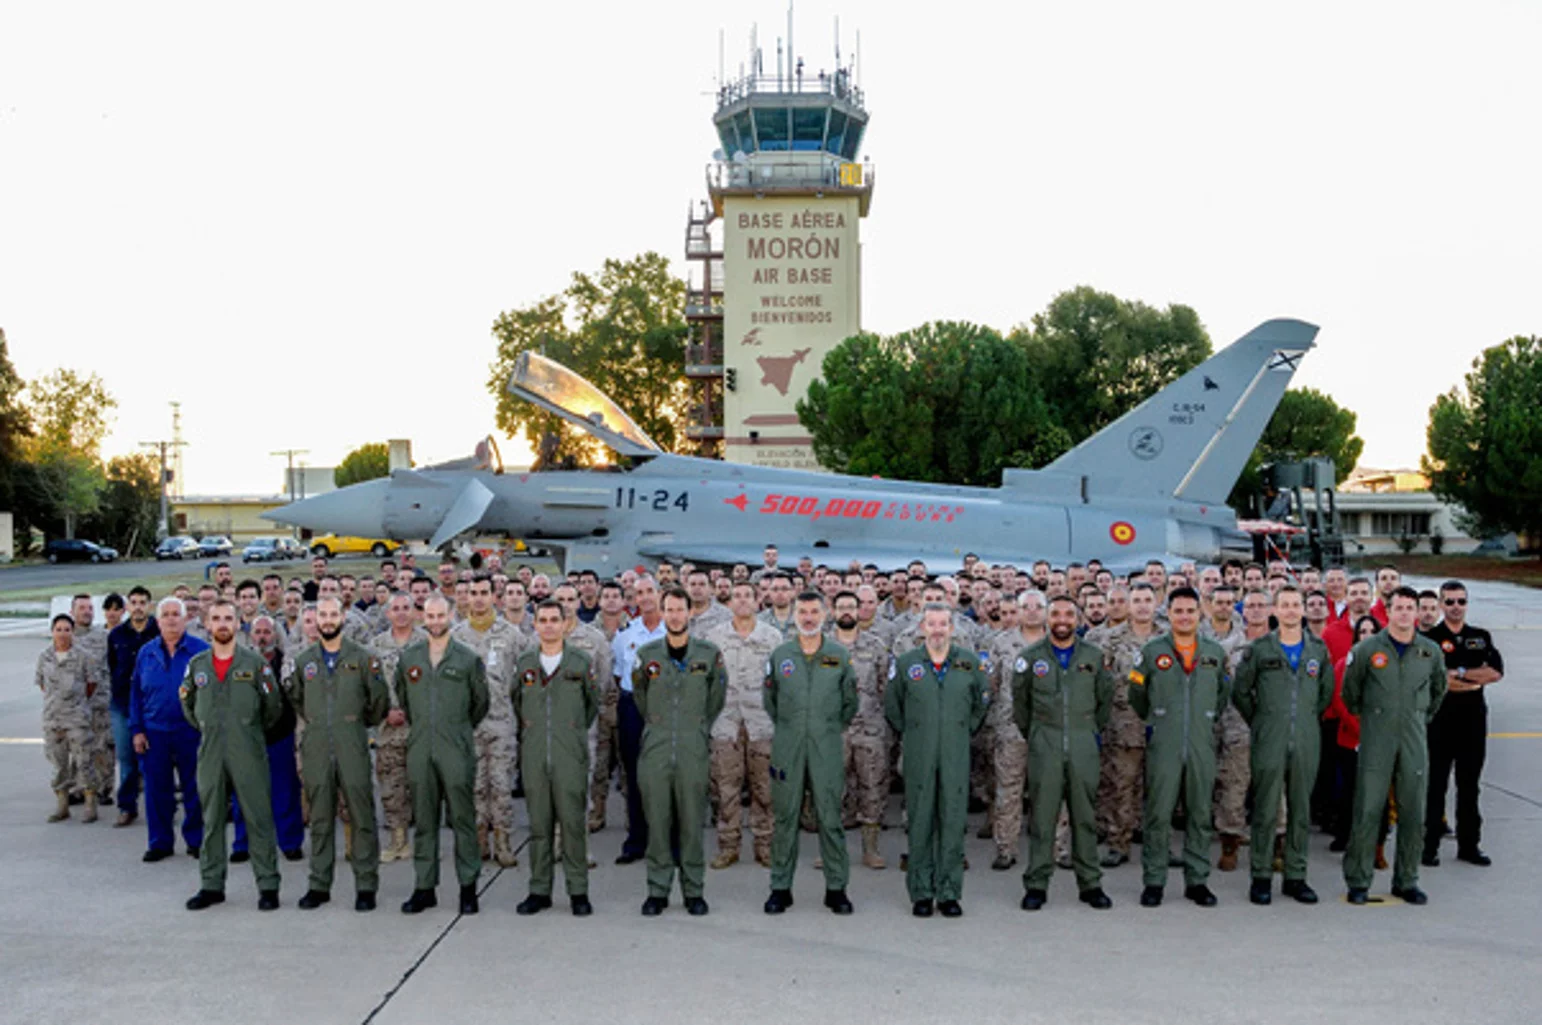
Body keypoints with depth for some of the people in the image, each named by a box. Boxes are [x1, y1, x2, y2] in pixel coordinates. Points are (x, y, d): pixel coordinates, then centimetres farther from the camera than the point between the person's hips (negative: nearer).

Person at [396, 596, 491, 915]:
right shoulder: (407, 657, 8)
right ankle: (425, 887, 14)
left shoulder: (468, 658, 1)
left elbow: (481, 703, 10)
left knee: (463, 819, 0)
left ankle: (468, 886, 7)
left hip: (457, 750, -2)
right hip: (420, 749, 2)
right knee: (424, 821, 7)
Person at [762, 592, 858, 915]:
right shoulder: (780, 655, 6)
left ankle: (836, 887, 11)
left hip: (827, 747, -1)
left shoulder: (840, 656, 5)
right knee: (785, 817, 5)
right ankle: (780, 887, 13)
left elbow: (850, 702, 12)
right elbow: (769, 700, 15)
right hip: (787, 746, 1)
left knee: (830, 817, 1)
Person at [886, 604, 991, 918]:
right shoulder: (905, 663, 2)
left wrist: (967, 730, 13)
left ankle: (949, 893, 11)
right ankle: (921, 893, 11)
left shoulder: (970, 663, 5)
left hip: (956, 755, 1)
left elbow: (982, 701, 18)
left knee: (954, 822, 2)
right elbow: (891, 706, 13)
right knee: (920, 823, 2)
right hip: (918, 756, -1)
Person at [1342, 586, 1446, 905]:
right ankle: (1358, 881, 5)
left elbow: (1439, 688, 23)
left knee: (1413, 813, 6)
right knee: (1368, 810, -4)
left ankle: (1406, 881, 19)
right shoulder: (1367, 649, -2)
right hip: (1376, 740, -3)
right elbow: (1350, 690, 10)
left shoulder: (1431, 651, 6)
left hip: (1415, 741, 3)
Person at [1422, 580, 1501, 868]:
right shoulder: (1428, 639, -3)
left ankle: (1469, 845, 19)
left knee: (1469, 786, 11)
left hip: (1473, 720, 4)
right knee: (1435, 786, 0)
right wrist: (1476, 680, -11)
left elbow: (1496, 672, -3)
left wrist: (1458, 673, -11)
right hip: (1439, 721, -4)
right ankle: (1429, 846, 6)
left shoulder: (1481, 637, 11)